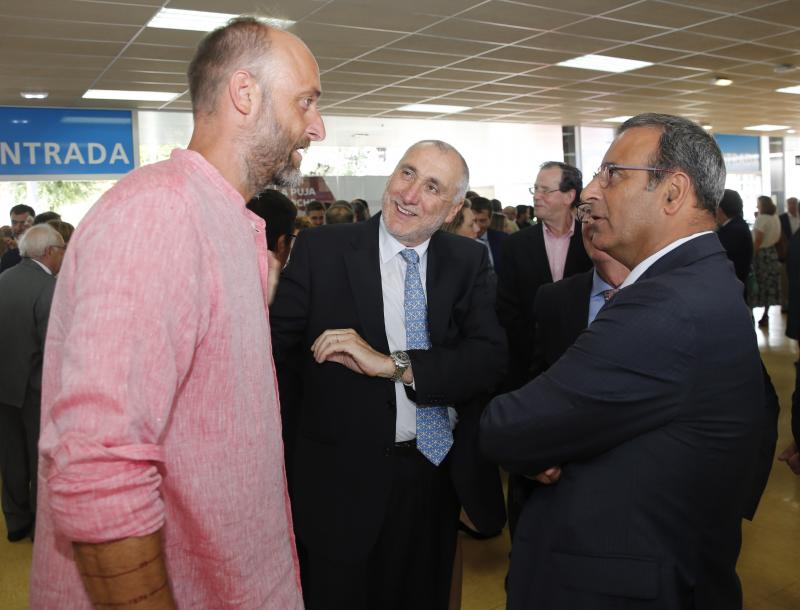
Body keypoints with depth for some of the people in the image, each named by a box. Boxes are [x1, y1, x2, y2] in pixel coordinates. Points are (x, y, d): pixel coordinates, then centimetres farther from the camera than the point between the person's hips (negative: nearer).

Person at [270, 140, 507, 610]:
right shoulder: (322, 250, -8)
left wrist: (394, 365, -22)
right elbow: (274, 343, -9)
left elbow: (490, 358, -13)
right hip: (346, 481, -3)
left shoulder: (469, 261, -2)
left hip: (441, 476, 3)